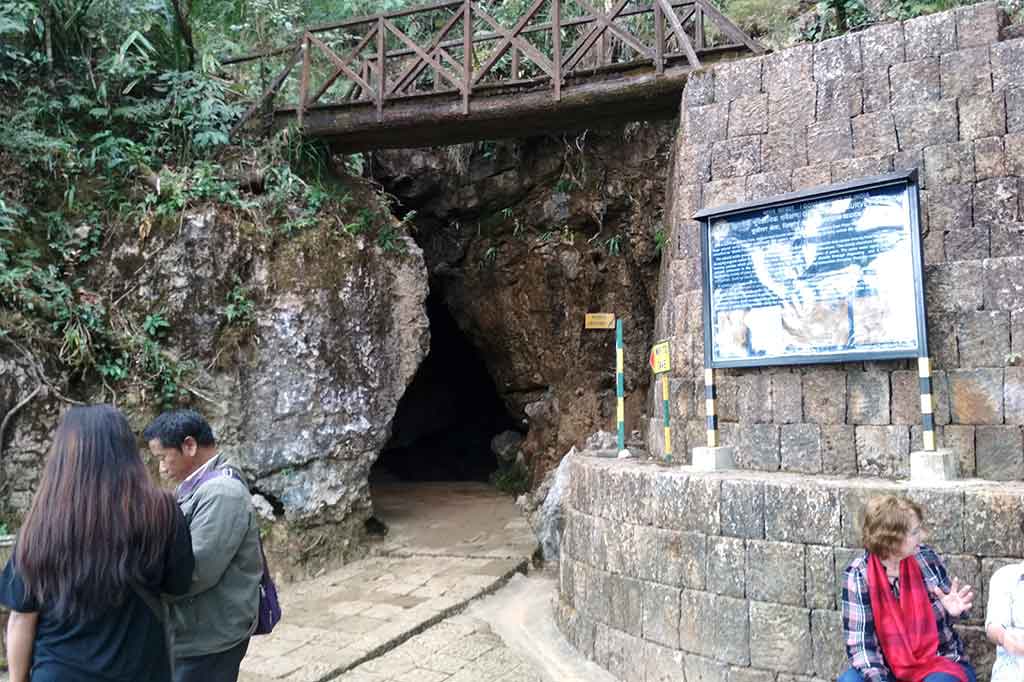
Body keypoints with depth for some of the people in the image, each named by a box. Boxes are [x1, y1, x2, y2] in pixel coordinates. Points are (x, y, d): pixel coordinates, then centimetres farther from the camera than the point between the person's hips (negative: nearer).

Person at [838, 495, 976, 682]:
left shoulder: (925, 558, -7)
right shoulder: (858, 575, -14)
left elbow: (943, 614, 9)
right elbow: (859, 644, -14)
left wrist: (952, 611, -14)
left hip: (940, 665, 1)